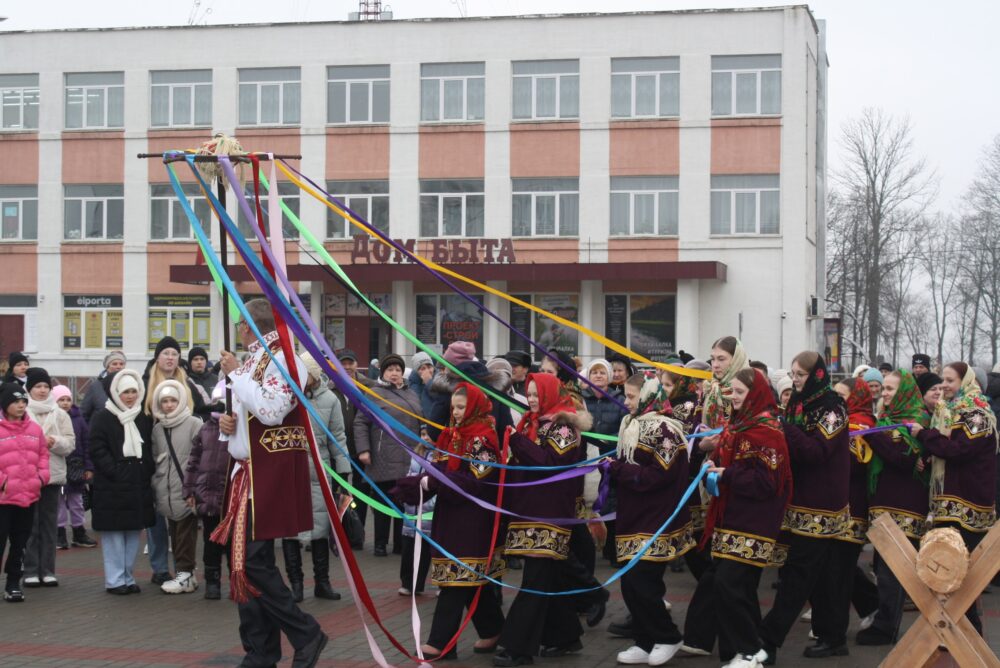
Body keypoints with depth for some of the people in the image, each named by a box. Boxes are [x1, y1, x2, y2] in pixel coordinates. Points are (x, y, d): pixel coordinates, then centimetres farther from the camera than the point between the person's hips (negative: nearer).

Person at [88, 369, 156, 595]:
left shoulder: (144, 419, 14)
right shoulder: (102, 418, -3)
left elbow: (150, 449, 17)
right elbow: (97, 450, -9)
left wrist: (148, 470, 1)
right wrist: (115, 472, -17)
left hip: (138, 485, 5)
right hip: (112, 487, -5)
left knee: (134, 533, 8)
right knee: (114, 534, -3)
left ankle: (128, 577, 15)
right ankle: (114, 580, 2)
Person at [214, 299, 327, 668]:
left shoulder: (283, 359, -9)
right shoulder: (252, 360, 18)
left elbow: (271, 411, -23)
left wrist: (237, 373, -15)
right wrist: (226, 421, 6)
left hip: (270, 474, -9)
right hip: (246, 471, 9)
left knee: (253, 562, -13)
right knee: (245, 562, 9)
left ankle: (306, 635, -2)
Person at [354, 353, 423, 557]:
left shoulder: (411, 394, 16)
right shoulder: (375, 394, -3)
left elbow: (419, 423, 22)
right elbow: (361, 423, -6)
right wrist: (363, 449, -13)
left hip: (409, 461, 5)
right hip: (384, 461, -5)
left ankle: (400, 543, 16)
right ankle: (380, 543, 12)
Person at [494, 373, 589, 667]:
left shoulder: (562, 425, -8)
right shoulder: (534, 423, 17)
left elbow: (552, 462, -20)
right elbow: (525, 460, 23)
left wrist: (518, 441, -15)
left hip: (549, 514, -9)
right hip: (531, 510, 9)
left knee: (535, 581, -9)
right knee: (548, 579, 12)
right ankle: (564, 636, 21)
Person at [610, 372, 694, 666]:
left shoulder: (664, 429, -13)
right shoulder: (631, 425, 12)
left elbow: (660, 476, -20)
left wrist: (618, 469, -18)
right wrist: (613, 468, 0)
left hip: (655, 522, -8)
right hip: (634, 518, 8)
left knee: (642, 582, -8)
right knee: (630, 584, 7)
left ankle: (667, 638, 8)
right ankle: (646, 644, 16)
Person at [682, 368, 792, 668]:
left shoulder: (766, 429, -15)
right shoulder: (736, 423, 12)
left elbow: (767, 480, -21)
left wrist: (727, 475, -21)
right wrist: (714, 467, 3)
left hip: (752, 521, -9)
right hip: (730, 515, 9)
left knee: (731, 583, -11)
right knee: (714, 579, 13)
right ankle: (700, 638, 23)